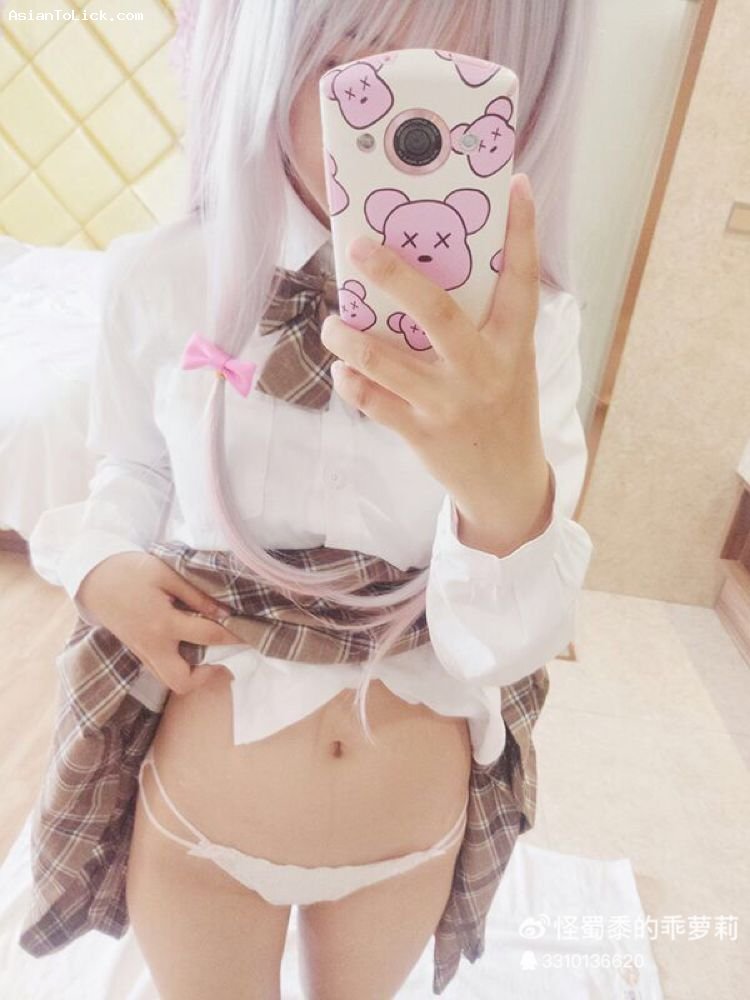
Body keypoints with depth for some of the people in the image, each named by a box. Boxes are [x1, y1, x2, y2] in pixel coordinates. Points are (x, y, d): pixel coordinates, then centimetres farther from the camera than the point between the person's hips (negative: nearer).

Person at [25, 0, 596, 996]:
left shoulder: (527, 323, -17)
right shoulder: (163, 277, -15)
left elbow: (503, 650, -20)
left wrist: (511, 487, -41)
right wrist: (100, 566, -18)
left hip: (417, 832, 2)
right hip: (199, 823, 0)